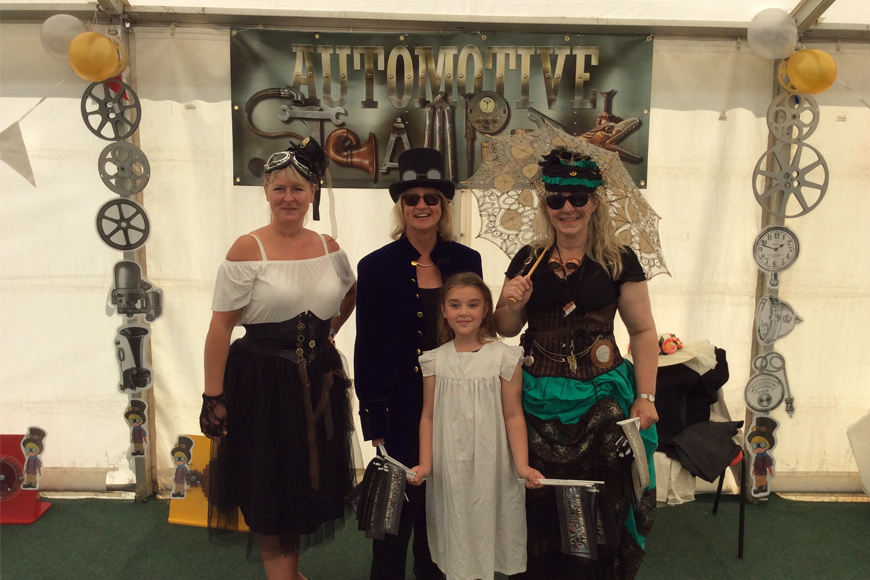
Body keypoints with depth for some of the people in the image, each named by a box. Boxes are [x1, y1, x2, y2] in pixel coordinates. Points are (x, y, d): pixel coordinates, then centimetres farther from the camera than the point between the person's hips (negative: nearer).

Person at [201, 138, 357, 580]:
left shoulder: (329, 248, 4)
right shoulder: (248, 249, -10)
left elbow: (351, 294, 24)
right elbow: (220, 327, -13)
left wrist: (329, 330, 9)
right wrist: (213, 398, -16)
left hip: (318, 381, 5)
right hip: (263, 381, -5)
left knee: (307, 482, 16)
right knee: (269, 487, 7)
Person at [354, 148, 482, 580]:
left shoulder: (466, 261, 1)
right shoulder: (376, 267, -7)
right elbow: (366, 350, -5)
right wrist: (374, 427, -6)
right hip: (401, 411, -3)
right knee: (395, 512, 8)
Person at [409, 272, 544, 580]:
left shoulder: (504, 356, -6)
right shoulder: (435, 360, 1)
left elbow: (513, 416, -4)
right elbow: (429, 417, 5)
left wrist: (522, 465, -11)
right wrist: (425, 464, -3)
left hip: (491, 465, -2)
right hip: (449, 467, 2)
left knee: (488, 528, 7)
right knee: (455, 537, 11)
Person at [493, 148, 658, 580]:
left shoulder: (619, 261, -2)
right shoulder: (528, 260, 4)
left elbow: (643, 331, 0)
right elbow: (505, 331, 10)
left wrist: (646, 397, -6)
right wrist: (511, 305, -11)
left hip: (600, 399, -2)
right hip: (537, 399, 2)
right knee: (539, 500, 11)